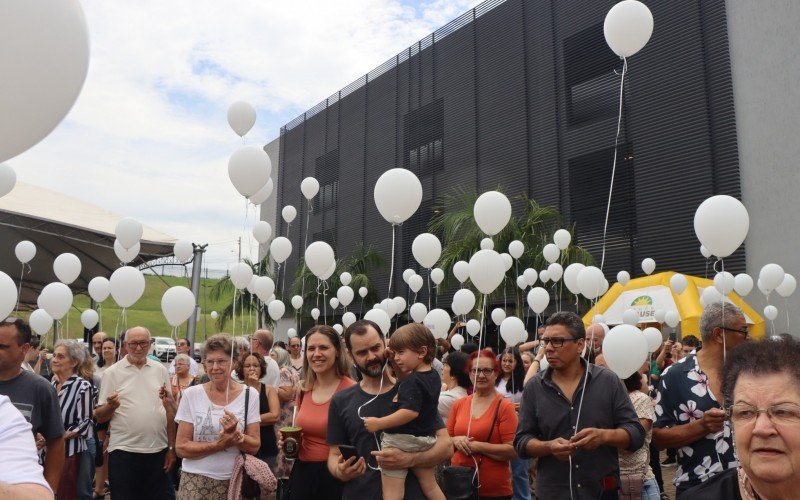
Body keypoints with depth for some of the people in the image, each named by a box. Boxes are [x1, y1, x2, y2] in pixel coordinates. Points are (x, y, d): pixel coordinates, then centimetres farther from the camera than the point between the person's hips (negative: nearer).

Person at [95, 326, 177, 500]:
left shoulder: (160, 370, 5)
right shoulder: (112, 372, -2)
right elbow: (99, 417, 0)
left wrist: (172, 448, 8)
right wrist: (111, 406, -22)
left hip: (158, 451, 2)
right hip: (123, 452, -2)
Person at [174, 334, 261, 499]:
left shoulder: (249, 394, -4)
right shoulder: (191, 394, -5)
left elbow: (254, 446, -3)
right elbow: (181, 447, -6)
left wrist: (235, 434, -21)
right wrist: (219, 444, -18)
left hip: (234, 481, 1)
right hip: (196, 481, 0)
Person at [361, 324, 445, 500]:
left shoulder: (412, 381, -21)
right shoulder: (434, 376, 6)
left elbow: (410, 412, -32)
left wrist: (379, 423, -26)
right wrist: (396, 363, 10)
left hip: (401, 440, -9)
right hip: (426, 439, 9)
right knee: (430, 486, 23)